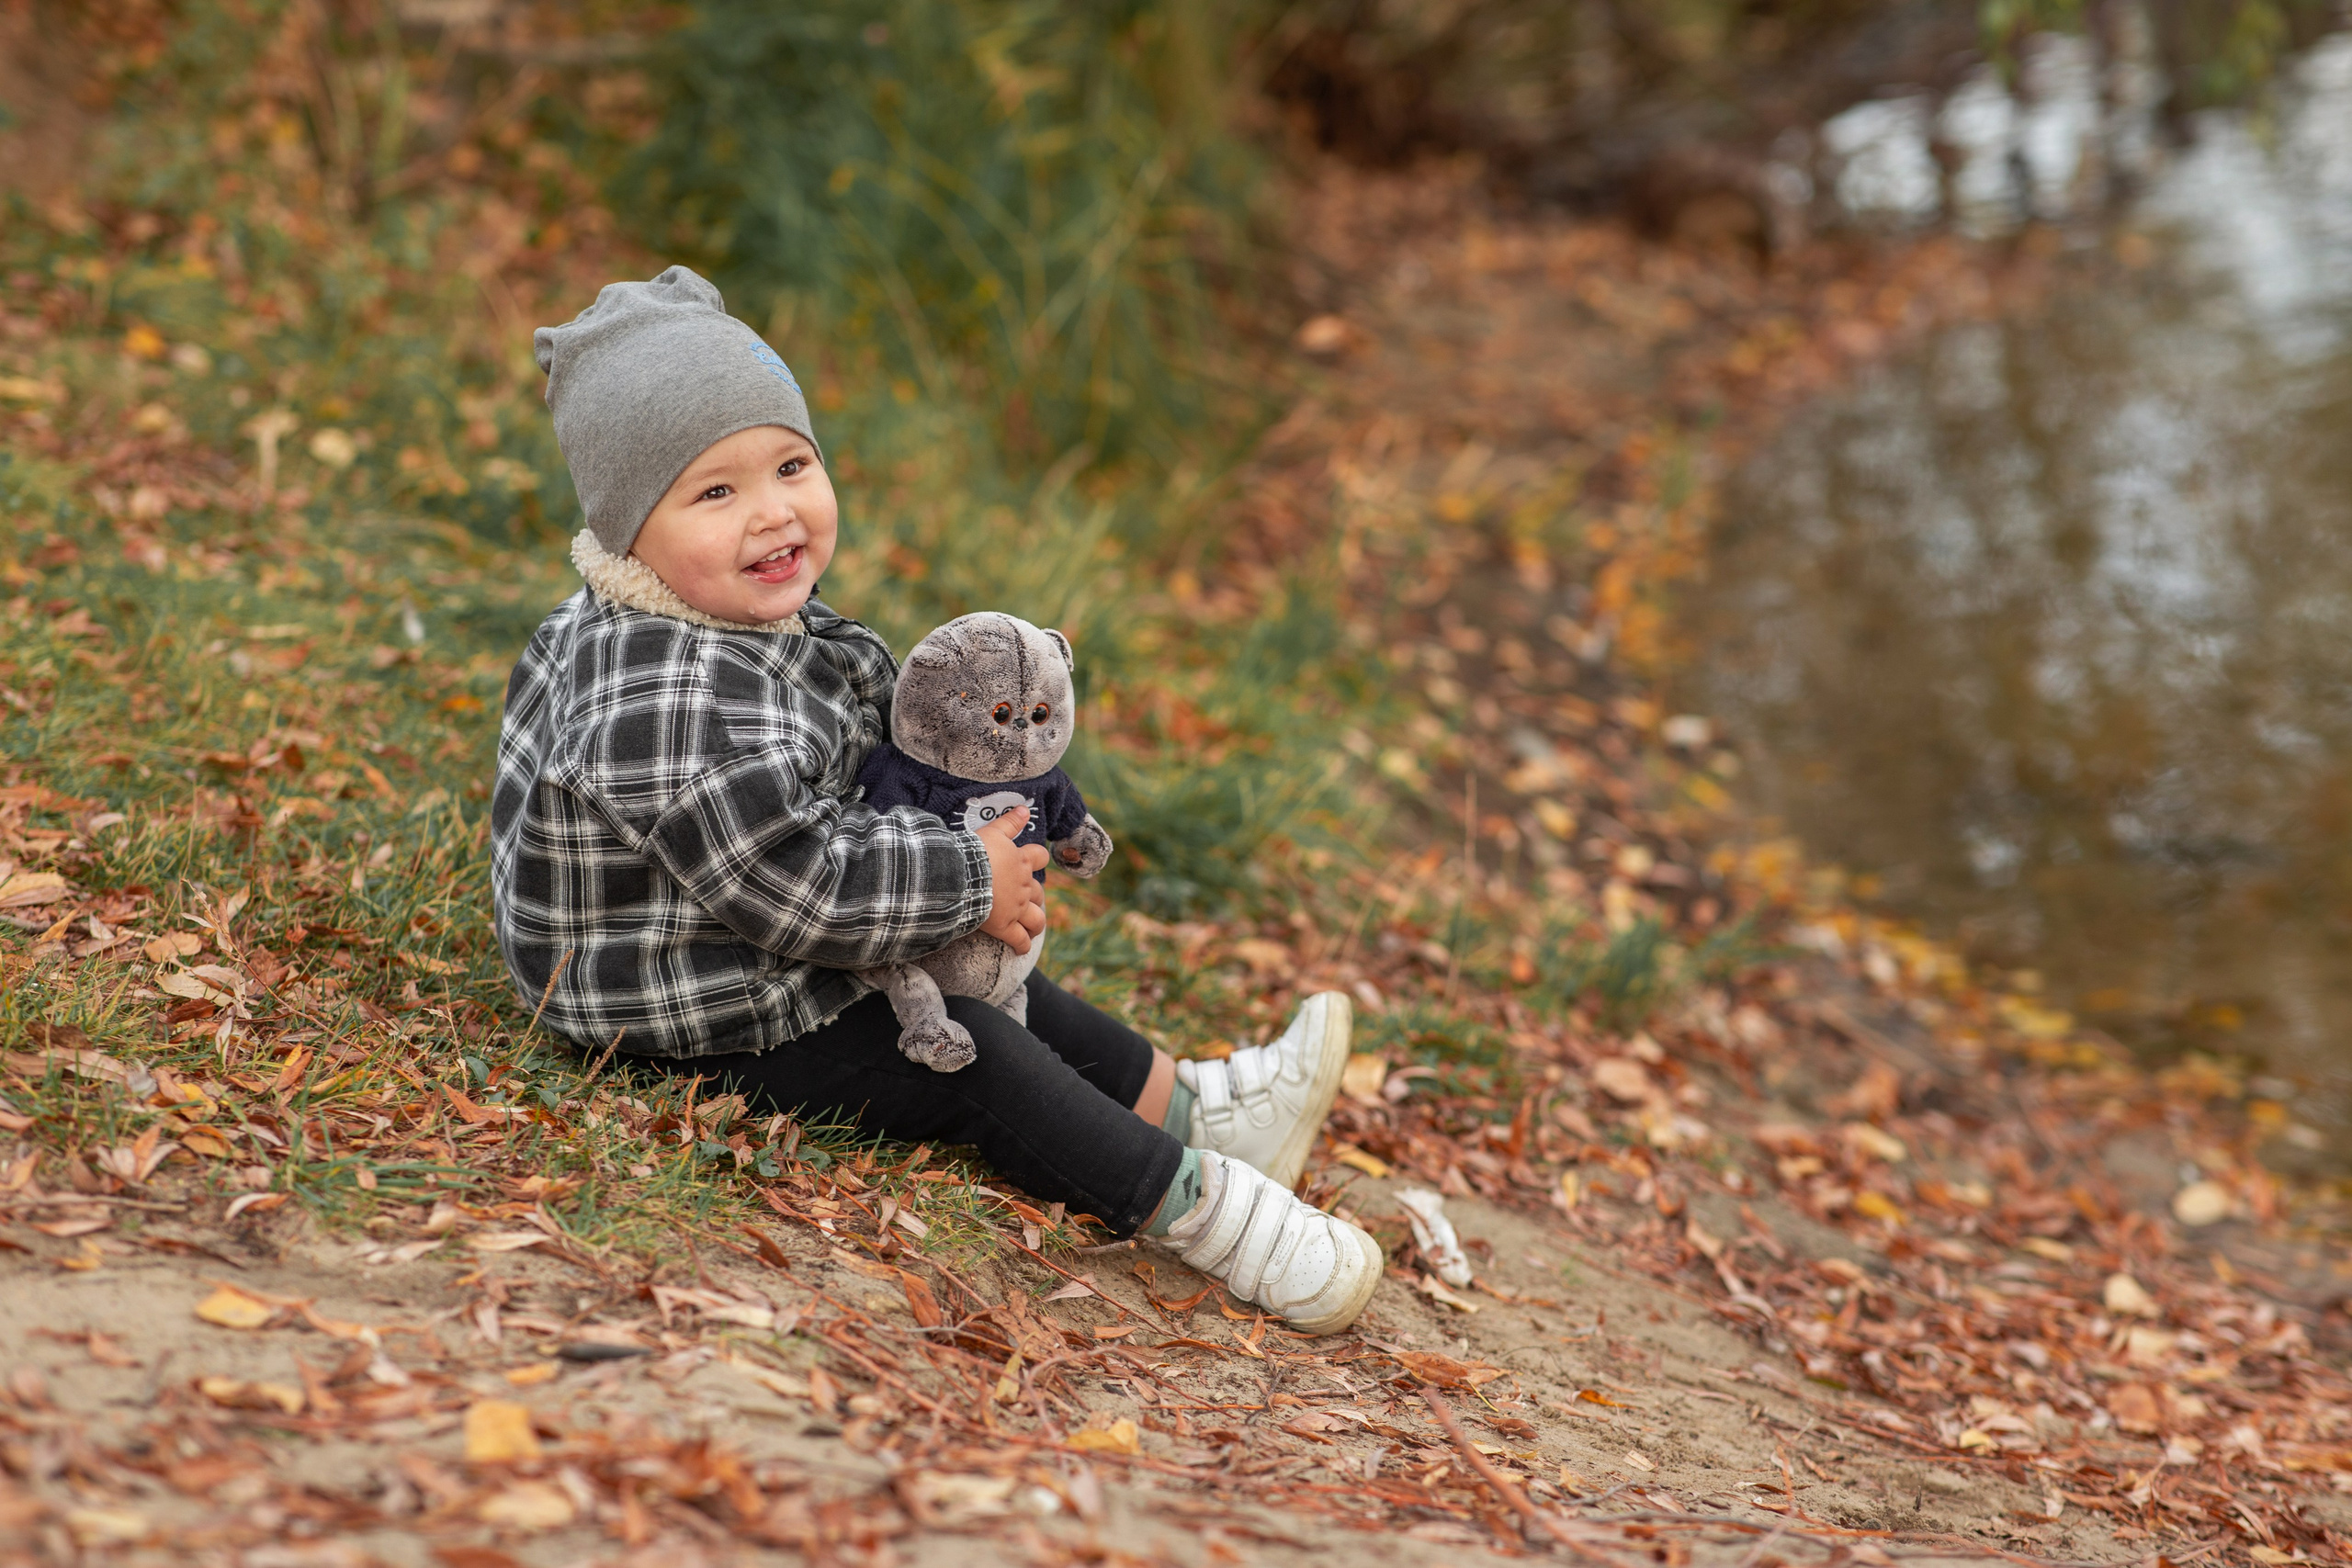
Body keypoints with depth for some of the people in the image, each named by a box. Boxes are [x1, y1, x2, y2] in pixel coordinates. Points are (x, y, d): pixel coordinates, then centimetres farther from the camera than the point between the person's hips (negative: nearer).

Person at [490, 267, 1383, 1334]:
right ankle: (1207, 1211, -1)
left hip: (765, 963, 11)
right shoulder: (673, 705, -35)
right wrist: (971, 884, -20)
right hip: (710, 1022, -11)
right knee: (974, 1062, -9)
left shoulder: (737, 618, -1)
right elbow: (794, 887, -33)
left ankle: (1199, 1108, 28)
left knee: (993, 993, 18)